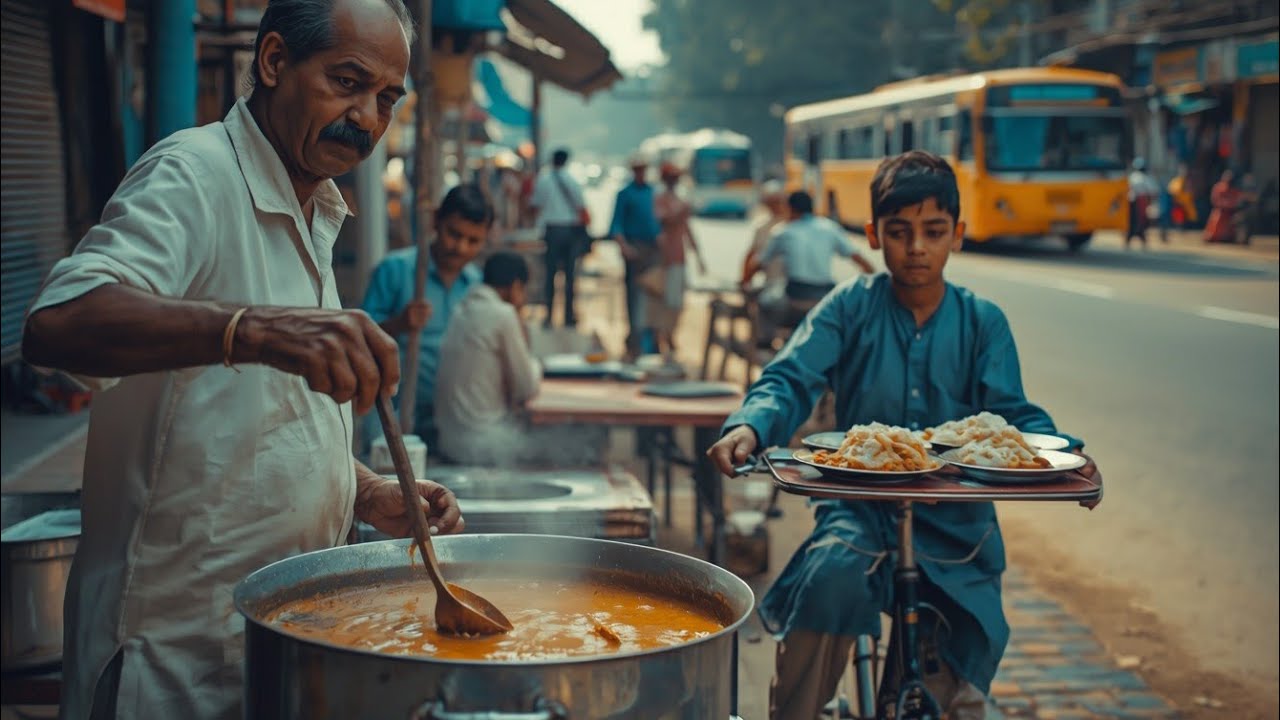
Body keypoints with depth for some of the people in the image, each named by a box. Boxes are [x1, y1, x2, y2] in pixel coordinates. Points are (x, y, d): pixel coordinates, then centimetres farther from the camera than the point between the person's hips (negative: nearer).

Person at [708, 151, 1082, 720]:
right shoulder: (851, 306, 1)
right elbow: (792, 380, -9)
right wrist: (750, 427, -30)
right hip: (861, 506, -1)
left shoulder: (983, 322, 5)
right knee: (832, 577, -32)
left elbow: (1013, 414, -1)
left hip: (954, 520, 2)